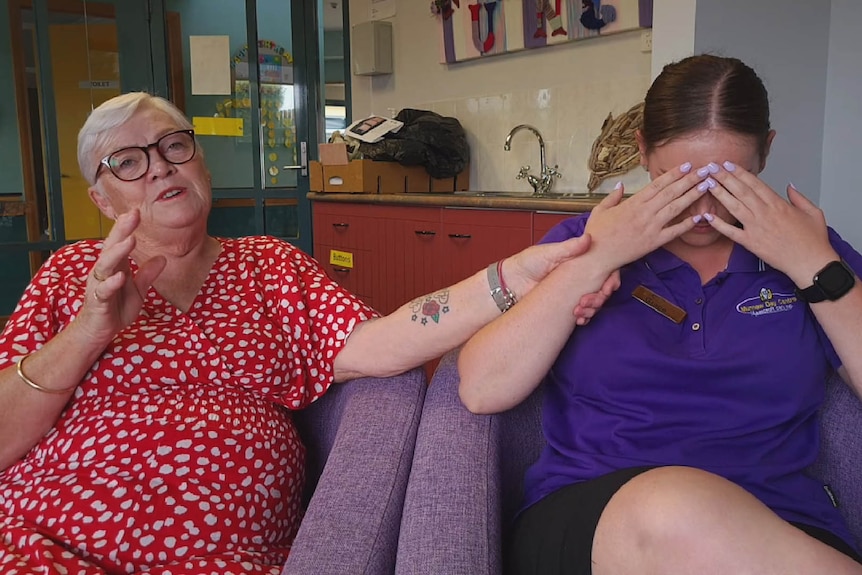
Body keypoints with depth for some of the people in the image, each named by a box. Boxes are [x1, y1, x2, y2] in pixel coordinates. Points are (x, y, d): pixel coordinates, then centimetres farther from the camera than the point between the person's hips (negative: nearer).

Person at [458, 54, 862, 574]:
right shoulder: (584, 241, 7)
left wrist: (818, 268, -5)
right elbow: (481, 391, -5)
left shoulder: (805, 247, 11)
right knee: (676, 508, -36)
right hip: (585, 522, -1)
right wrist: (595, 261, -8)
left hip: (780, 532, 2)